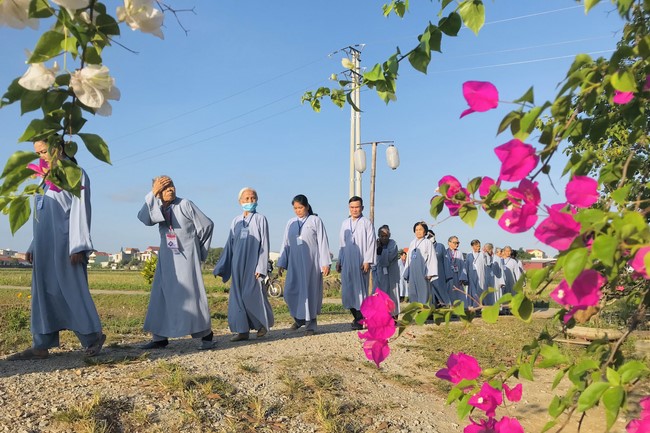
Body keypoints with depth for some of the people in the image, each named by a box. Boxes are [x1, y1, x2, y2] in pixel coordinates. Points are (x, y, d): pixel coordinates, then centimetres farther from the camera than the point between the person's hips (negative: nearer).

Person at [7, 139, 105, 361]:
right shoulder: (46, 179, 20)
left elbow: (80, 210, -11)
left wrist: (78, 245, -18)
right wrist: (34, 245, 17)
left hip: (64, 243, -8)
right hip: (44, 244, 8)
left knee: (72, 290, -7)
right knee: (43, 293, 5)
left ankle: (93, 336, 4)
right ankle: (41, 345, 8)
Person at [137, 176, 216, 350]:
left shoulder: (185, 204, -8)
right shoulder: (157, 208, 5)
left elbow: (207, 224, -4)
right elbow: (144, 218, -15)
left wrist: (197, 247, 6)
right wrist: (152, 195, -17)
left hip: (186, 256, -5)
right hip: (167, 258, 5)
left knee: (191, 293, -7)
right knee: (161, 295, 3)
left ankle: (206, 335, 0)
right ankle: (160, 337, 9)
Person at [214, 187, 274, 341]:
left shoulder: (260, 219, 0)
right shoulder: (236, 221, 11)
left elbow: (264, 244, -4)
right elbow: (229, 245, 14)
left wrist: (261, 267, -11)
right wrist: (221, 268, 12)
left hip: (253, 263, -4)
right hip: (238, 265, 4)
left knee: (253, 294, -3)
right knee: (238, 296, 2)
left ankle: (263, 323, 21)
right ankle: (243, 330, 8)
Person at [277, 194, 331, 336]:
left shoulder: (315, 221, 0)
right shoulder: (291, 223, 11)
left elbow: (323, 242, -2)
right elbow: (286, 244, 14)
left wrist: (325, 263, -8)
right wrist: (281, 263, 10)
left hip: (311, 263, -4)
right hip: (294, 263, 4)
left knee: (310, 291, -1)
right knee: (290, 292, 0)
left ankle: (310, 324, 9)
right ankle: (299, 318, 23)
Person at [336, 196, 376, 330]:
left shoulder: (366, 223, 0)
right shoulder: (345, 223, 14)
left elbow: (371, 242, -5)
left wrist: (367, 261, -13)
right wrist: (339, 261, 14)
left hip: (360, 262, -5)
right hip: (347, 263, 5)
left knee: (360, 290, -3)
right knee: (347, 291, 4)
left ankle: (359, 320, 1)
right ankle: (357, 316, 17)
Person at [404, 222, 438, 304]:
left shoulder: (428, 243, 1)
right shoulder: (412, 243, 16)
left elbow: (432, 258, -5)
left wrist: (430, 273, -13)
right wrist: (407, 273, 12)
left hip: (423, 272, -5)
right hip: (413, 272, 5)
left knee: (423, 293, -4)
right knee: (413, 294, 6)